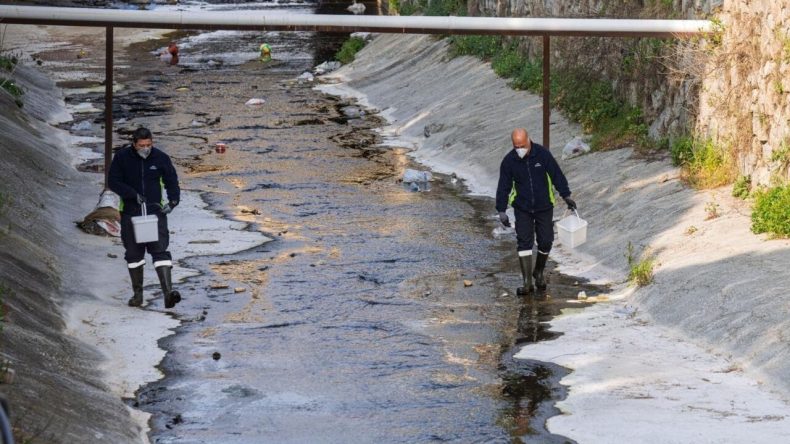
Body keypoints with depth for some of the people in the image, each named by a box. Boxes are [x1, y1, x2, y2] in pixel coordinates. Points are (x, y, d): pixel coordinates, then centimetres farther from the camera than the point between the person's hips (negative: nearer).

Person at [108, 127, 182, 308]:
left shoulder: (161, 158, -2)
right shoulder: (122, 157, -4)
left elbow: (172, 182, 5)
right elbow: (113, 182, -3)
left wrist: (172, 201, -13)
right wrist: (133, 195, -16)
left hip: (156, 212, -1)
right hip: (130, 213, 1)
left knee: (160, 251, -13)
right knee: (134, 254, 8)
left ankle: (168, 292, -22)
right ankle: (137, 294, 20)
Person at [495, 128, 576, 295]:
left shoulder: (543, 154, -12)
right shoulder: (509, 161, -8)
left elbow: (557, 175, -4)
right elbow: (503, 187, -3)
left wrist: (566, 196, -7)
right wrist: (501, 211, -6)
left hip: (544, 207, 0)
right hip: (522, 209, 0)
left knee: (545, 241, 2)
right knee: (524, 242, -10)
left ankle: (539, 272, 29)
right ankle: (527, 282, -9)